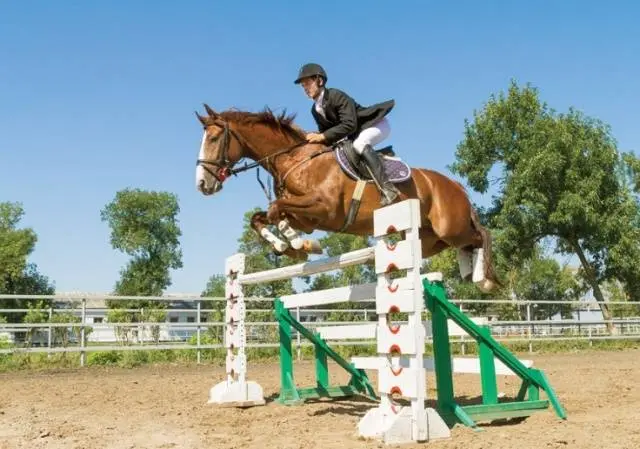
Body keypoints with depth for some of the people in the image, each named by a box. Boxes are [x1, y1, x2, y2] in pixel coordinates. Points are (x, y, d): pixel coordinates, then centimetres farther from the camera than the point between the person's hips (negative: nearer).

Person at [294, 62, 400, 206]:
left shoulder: (336, 96, -25)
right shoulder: (315, 110, 1)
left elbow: (349, 125, -33)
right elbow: (325, 131, 6)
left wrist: (323, 136, -35)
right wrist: (316, 138, -15)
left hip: (377, 124, -10)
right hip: (357, 135, 10)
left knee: (359, 144, -36)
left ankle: (387, 189, -40)